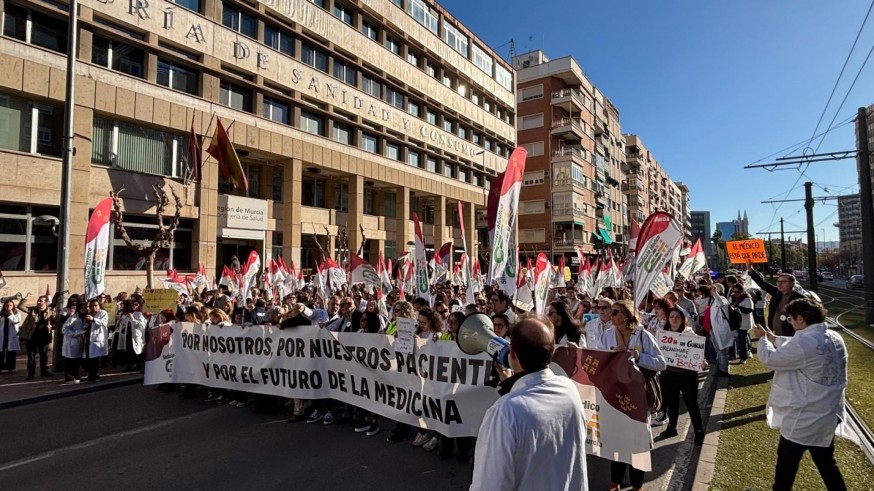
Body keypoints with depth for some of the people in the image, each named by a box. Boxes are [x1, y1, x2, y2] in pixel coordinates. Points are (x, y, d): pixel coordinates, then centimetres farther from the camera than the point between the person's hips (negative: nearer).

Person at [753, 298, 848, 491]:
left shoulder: (805, 344, -29)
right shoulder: (834, 338, 1)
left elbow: (769, 359, -16)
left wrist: (762, 339, 1)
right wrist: (774, 338, 17)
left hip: (804, 419, -8)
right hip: (828, 415, 8)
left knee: (787, 462, 13)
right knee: (826, 462, 23)